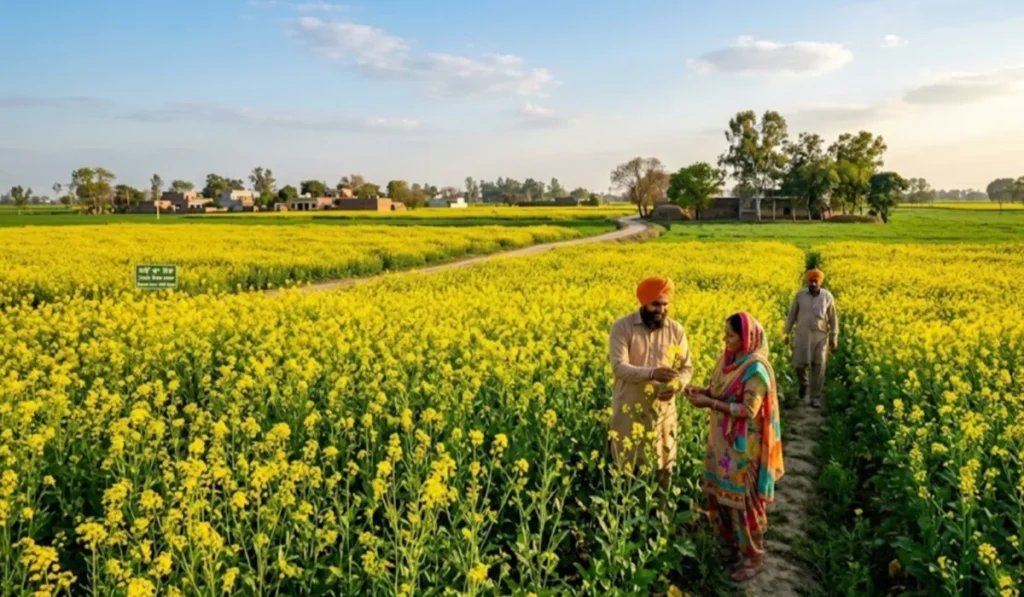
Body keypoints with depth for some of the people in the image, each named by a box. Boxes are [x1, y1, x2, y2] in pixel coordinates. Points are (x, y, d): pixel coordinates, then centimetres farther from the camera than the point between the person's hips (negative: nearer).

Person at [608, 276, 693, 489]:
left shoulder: (676, 330, 2)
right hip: (629, 410, -3)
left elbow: (687, 367, 5)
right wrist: (651, 373, -32)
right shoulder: (622, 327, -8)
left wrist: (676, 384, -18)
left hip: (663, 410, 3)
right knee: (627, 467, 6)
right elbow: (619, 367, -17)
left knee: (663, 467, 10)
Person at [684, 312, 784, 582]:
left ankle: (754, 557, 21)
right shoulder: (730, 358, 4)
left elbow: (749, 410, -24)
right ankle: (729, 546, 34)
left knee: (741, 498, 3)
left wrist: (710, 403, -26)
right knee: (718, 493, 16)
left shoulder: (756, 369, -22)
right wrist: (703, 391, -8)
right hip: (722, 441, 8)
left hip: (743, 446, -8)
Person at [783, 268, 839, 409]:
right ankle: (804, 384, 29)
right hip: (802, 335, 1)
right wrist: (787, 333, 7)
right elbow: (792, 315, 8)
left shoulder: (828, 297, -1)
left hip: (820, 336, 0)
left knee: (818, 367, 0)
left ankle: (815, 398, 9)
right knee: (799, 364, -4)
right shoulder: (800, 294, 0)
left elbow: (833, 319, 4)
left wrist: (834, 338, 2)